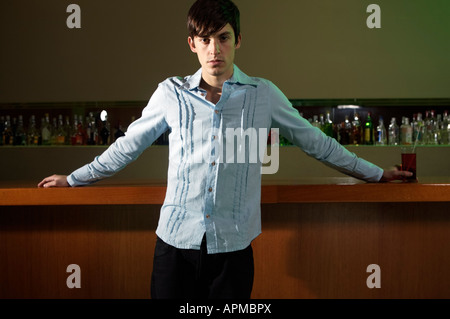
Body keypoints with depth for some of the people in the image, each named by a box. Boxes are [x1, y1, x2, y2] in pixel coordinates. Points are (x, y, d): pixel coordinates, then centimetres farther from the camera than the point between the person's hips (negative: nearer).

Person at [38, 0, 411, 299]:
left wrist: (375, 173, 20)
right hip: (175, 241, 0)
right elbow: (129, 145, 15)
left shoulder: (264, 95, 3)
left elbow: (312, 140, 14)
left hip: (233, 247, 0)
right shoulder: (171, 93, 3)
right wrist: (74, 178, 22)